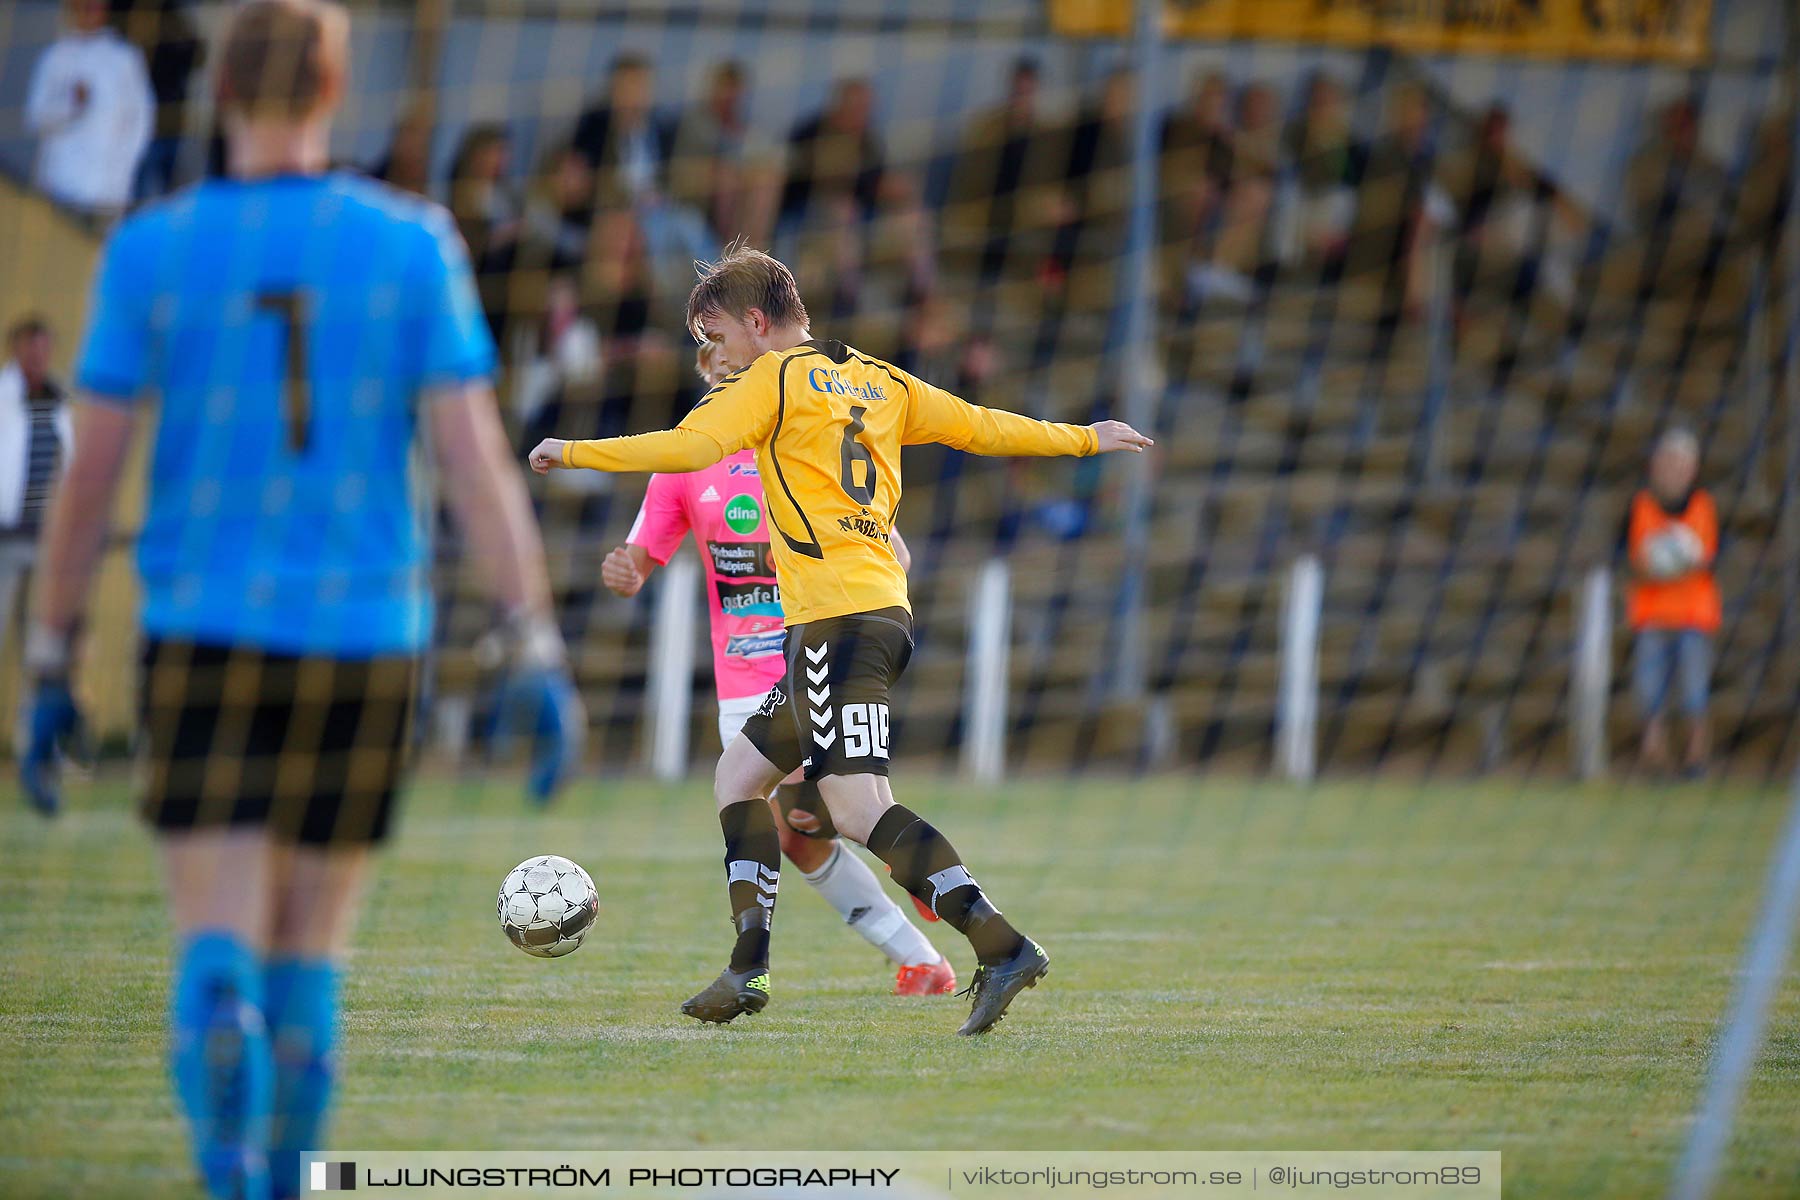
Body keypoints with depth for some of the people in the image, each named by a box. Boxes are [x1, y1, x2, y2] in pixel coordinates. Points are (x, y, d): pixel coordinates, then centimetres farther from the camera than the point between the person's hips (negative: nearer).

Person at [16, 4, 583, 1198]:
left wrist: (49, 664, 7)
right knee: (310, 952, 18)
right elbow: (475, 453, -7)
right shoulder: (413, 245, -1)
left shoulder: (153, 250, -2)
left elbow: (89, 473, -2)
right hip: (368, 643, 1)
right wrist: (541, 654, -5)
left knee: (219, 952, -6)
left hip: (206, 641, -1)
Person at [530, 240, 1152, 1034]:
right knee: (740, 772, 17)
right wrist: (1086, 440, 34)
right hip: (885, 609, 9)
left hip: (837, 617, -9)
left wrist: (575, 453, -6)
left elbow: (692, 446, -13)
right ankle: (747, 970, 13)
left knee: (856, 806, -17)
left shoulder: (776, 378, -1)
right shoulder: (880, 383, 19)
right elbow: (982, 427, 22)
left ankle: (1003, 948, -27)